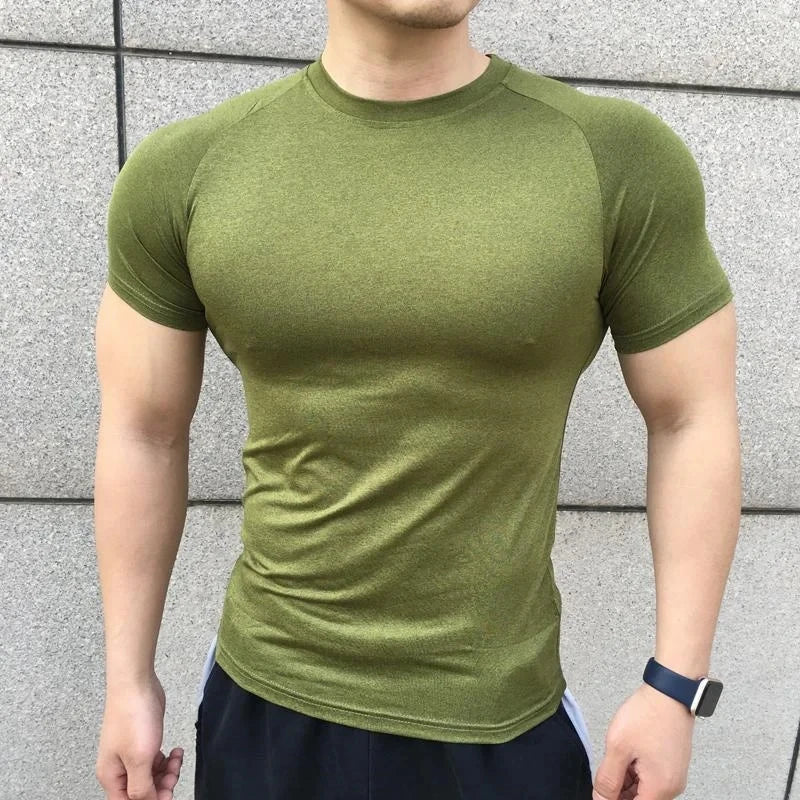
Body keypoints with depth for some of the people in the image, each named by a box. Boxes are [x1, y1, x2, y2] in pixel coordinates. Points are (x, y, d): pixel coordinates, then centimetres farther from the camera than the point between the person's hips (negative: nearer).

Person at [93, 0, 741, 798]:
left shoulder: (619, 156, -11)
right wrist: (129, 677, 5)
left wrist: (675, 686, -4)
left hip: (498, 713, -1)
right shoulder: (186, 168, -7)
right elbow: (143, 432, 0)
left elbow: (693, 420, -5)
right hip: (265, 697, 2)